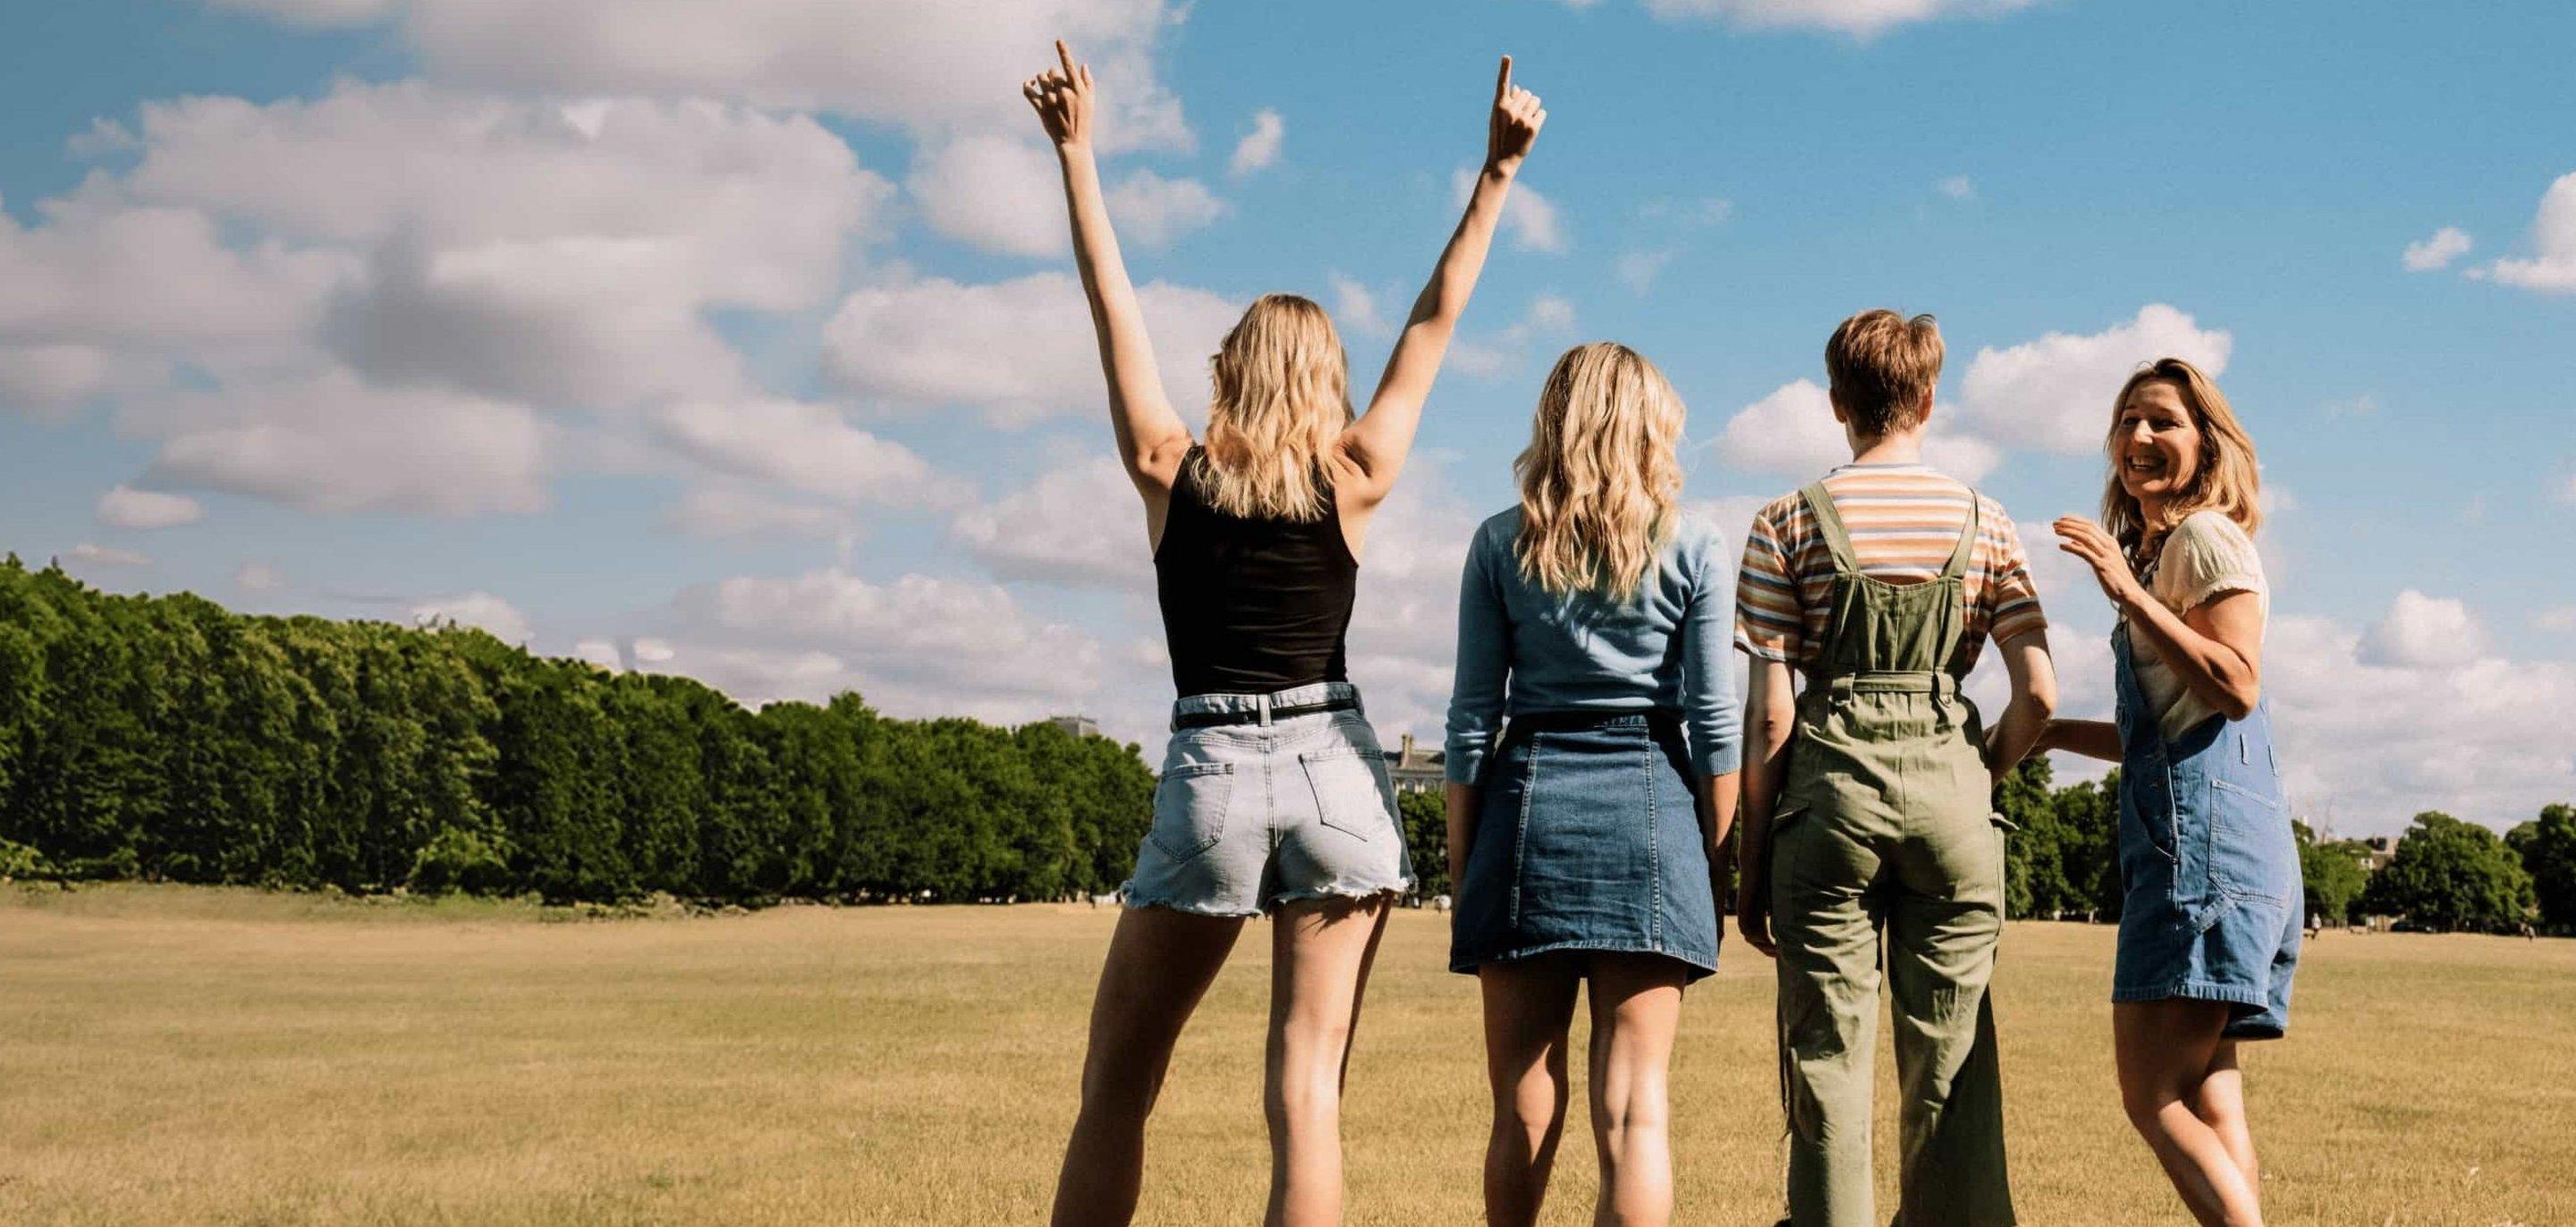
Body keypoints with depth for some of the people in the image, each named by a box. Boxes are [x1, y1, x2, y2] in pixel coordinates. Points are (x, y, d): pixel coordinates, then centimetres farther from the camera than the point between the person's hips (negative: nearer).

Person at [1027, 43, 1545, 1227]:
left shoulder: (1169, 471, 3)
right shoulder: (1352, 478, 3)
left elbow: (1113, 305, 8)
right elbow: (1434, 321, 7)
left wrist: (1075, 151, 13)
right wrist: (1497, 172, 8)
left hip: (1208, 782, 0)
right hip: (1335, 777, 0)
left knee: (1114, 1087, 10)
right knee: (1306, 1092, 0)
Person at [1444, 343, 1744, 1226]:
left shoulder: (1500, 544, 4)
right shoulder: (1691, 548, 2)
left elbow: (1472, 716, 3)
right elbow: (1712, 720, 0)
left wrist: (1462, 866, 8)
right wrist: (1711, 851, 9)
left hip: (1527, 798, 1)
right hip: (1650, 802, -1)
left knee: (1523, 1109, 9)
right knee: (1635, 1107, -2)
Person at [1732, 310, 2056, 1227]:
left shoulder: (1789, 524, 2)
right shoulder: (1984, 522, 7)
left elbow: (1770, 714, -2)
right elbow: (2038, 693, 1)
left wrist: (1752, 866, 4)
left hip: (1831, 785, -1)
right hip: (1950, 784, 2)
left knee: (1827, 1062, 3)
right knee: (1952, 1070, 9)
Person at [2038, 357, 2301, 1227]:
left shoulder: (2208, 537, -3)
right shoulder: (2156, 550, 25)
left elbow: (2237, 688, -18)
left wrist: (2129, 593, -21)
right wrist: (2040, 732, 28)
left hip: (2205, 831, -10)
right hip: (2178, 835, 10)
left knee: (2154, 1096, -15)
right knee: (2204, 1099, 6)